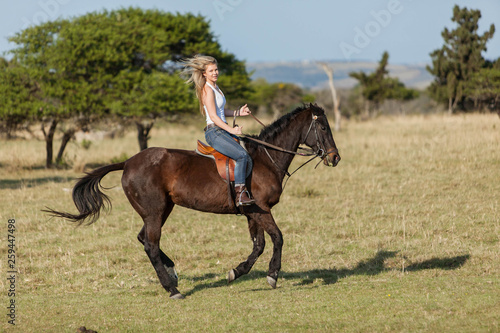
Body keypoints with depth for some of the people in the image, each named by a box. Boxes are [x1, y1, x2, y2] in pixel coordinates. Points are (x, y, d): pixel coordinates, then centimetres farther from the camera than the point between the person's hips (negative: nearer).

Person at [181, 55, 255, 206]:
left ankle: (244, 191, 10)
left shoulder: (215, 88, 17)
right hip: (214, 132, -10)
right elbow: (213, 116, -19)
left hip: (223, 130, 10)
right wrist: (231, 130, -24)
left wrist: (239, 112, 15)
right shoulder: (208, 90, -12)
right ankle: (240, 194, -27)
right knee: (242, 155, -25)